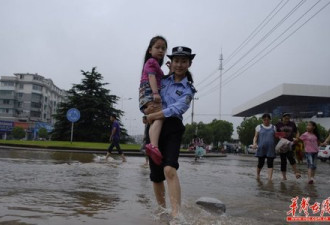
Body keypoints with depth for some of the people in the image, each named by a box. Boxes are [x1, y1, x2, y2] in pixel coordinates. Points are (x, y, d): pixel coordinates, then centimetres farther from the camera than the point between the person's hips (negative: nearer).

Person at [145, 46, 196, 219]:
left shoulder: (188, 89, 1)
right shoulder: (164, 80, 13)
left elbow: (176, 109, -14)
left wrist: (153, 116, -14)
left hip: (172, 128, -4)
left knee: (169, 169, -26)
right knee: (156, 174, 8)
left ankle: (176, 215, -30)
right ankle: (162, 209, 28)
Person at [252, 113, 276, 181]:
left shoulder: (273, 127, 12)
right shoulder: (259, 127, 7)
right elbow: (255, 137, 3)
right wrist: (254, 143, -15)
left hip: (271, 149, 2)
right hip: (261, 148, -1)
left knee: (270, 164, -4)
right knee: (261, 163, 2)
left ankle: (270, 178, -5)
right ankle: (258, 174, 28)